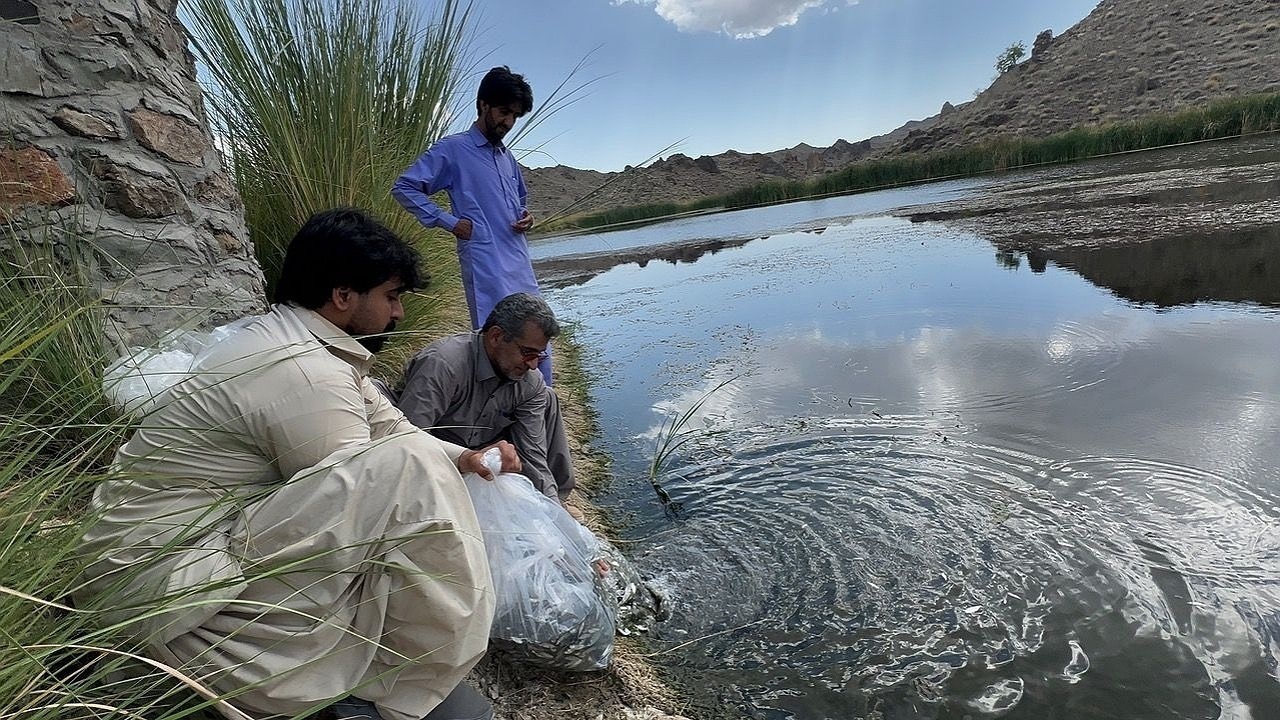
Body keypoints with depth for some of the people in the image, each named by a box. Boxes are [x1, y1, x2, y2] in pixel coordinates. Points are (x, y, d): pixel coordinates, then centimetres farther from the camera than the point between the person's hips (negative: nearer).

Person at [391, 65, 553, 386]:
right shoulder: (452, 150, 0)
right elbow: (403, 188, -2)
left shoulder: (507, 157, 21)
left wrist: (526, 216, 11)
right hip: (486, 267, -7)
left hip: (521, 265, 7)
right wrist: (450, 221, -9)